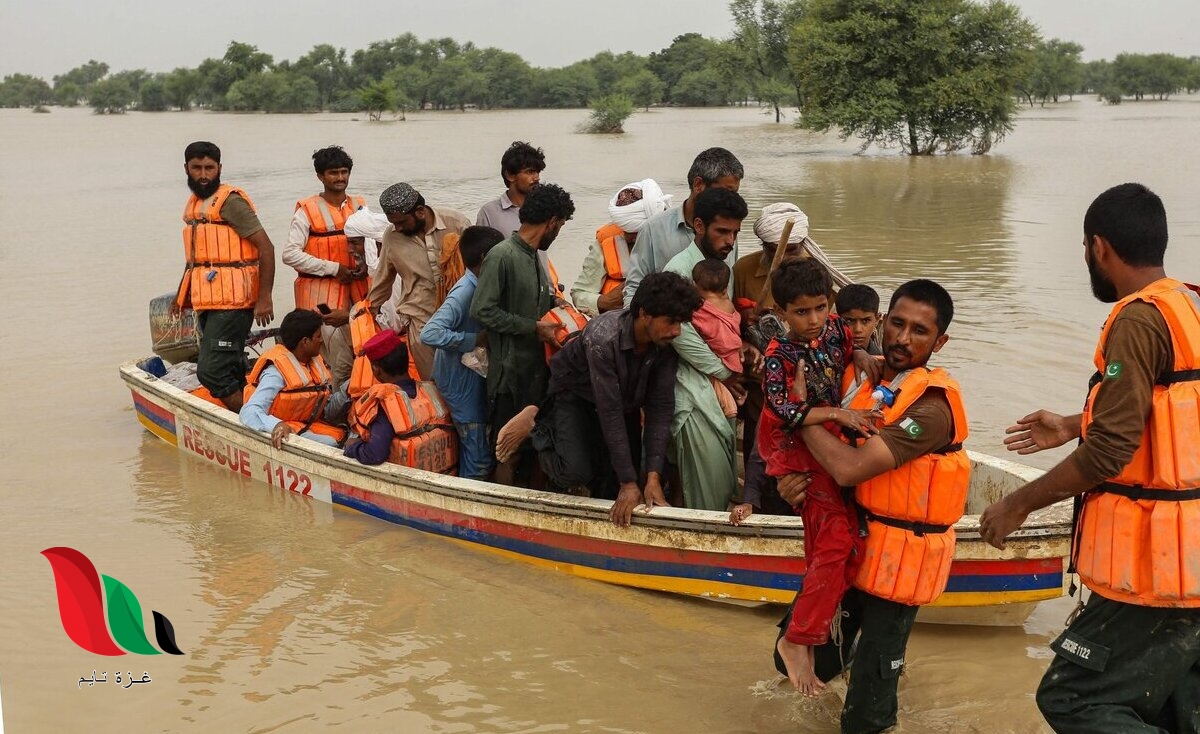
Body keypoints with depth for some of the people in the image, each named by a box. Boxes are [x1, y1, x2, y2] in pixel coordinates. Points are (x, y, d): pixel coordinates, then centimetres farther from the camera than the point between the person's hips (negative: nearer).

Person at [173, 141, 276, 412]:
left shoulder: (230, 201, -10)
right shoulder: (194, 204, 17)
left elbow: (266, 248, -15)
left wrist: (264, 298, -19)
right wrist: (182, 295, 30)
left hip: (231, 302, -9)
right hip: (207, 303, 9)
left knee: (211, 372, -15)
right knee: (231, 372, 12)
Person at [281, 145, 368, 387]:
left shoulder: (359, 206, 11)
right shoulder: (307, 210, -5)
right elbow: (290, 254, -12)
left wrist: (365, 264, -3)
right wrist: (334, 269, -13)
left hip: (357, 290, 5)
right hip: (321, 293, -5)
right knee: (339, 360, -10)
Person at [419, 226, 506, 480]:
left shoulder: (478, 287, 3)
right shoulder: (464, 292, -25)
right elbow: (430, 333, -35)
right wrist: (475, 340, -29)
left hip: (471, 376, 9)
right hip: (461, 381, -9)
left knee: (471, 448, 19)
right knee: (479, 458, -3)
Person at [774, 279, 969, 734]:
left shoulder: (931, 407, -23)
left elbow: (849, 467, -31)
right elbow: (841, 451, 13)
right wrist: (791, 478, -9)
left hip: (900, 552, -7)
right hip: (855, 535, 7)